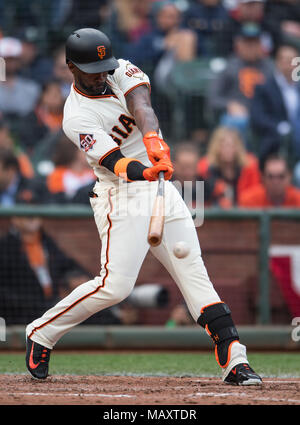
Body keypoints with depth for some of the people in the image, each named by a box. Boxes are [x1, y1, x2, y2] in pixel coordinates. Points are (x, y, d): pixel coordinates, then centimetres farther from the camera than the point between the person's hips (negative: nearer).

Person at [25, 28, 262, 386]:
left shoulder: (121, 72, 4)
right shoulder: (76, 117, -13)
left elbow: (141, 106, -18)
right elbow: (118, 164, -25)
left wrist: (153, 139, -39)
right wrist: (145, 171, -46)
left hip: (163, 191, 6)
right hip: (122, 198, -6)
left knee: (195, 275, -1)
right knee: (115, 285, -16)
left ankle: (233, 359, -6)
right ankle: (41, 333, 2)